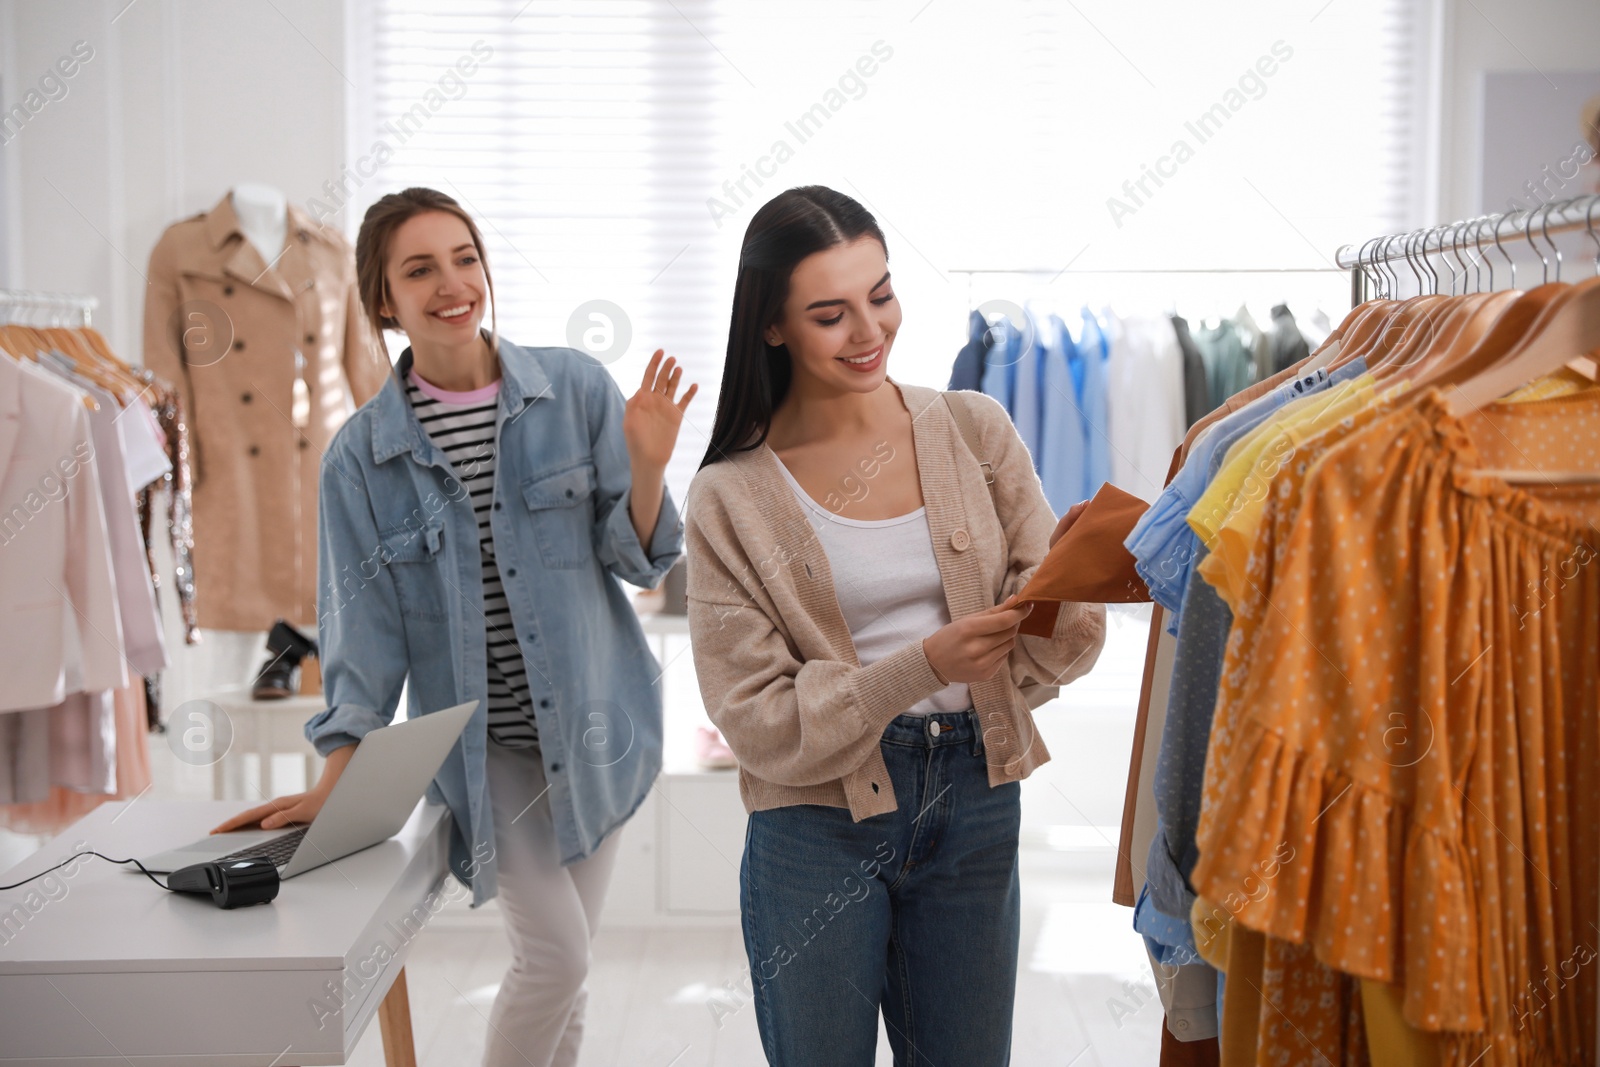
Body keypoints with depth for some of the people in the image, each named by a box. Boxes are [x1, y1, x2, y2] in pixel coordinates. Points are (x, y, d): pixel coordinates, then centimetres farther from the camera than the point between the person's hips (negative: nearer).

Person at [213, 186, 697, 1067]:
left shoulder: (576, 389, -6)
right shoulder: (362, 454, -4)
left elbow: (637, 559, -4)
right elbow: (364, 624, -2)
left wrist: (647, 465, -22)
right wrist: (335, 781, -8)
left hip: (592, 727, 2)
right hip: (480, 744, -1)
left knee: (563, 963, 12)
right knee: (554, 953, -8)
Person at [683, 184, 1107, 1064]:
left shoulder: (974, 429, -2)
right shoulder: (731, 498, -8)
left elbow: (1052, 649, 0)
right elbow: (757, 719, -10)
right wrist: (924, 666, -23)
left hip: (974, 802, 2)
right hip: (818, 820, -2)